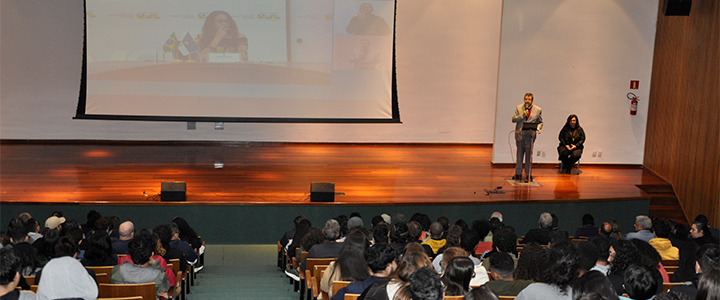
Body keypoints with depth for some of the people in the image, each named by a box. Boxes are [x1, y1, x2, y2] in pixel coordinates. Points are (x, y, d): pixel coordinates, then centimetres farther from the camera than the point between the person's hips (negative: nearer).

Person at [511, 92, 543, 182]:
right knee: (519, 154, 9)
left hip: (530, 135, -2)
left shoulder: (538, 110, 4)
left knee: (529, 155, -1)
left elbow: (540, 122, 10)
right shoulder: (519, 108, 6)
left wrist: (539, 128, -11)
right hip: (520, 134, 2)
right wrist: (522, 115, -14)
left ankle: (528, 175, 6)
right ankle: (518, 174, 17)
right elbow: (513, 119, 1)